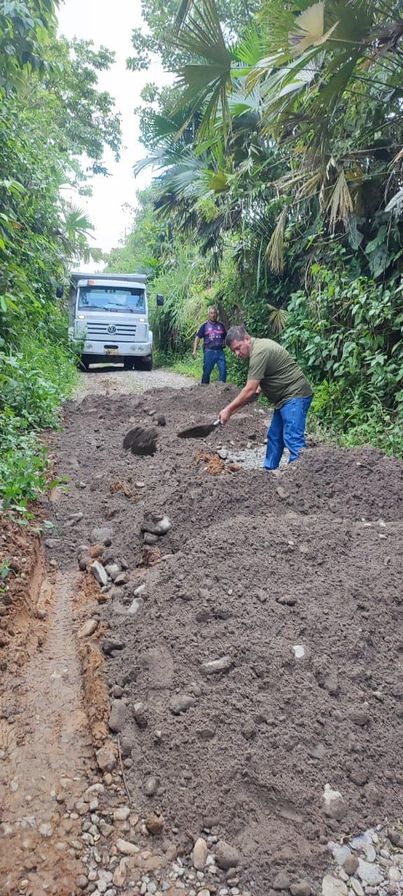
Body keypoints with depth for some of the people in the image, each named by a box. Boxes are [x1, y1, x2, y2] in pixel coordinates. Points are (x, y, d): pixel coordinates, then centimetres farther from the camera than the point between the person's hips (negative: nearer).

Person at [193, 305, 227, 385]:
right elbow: (198, 337, 1)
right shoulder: (204, 326, 4)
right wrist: (194, 350, -8)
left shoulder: (221, 325, 12)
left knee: (223, 370, -6)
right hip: (209, 351, -2)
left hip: (220, 351, 2)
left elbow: (225, 338, 19)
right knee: (207, 371, 2)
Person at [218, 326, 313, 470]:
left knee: (292, 440, -16)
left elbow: (250, 391, -21)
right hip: (285, 397, 11)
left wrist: (228, 410, -15)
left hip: (295, 395, -11)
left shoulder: (259, 353, -20)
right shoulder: (260, 344, 12)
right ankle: (269, 469, 25)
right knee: (274, 436, 15)